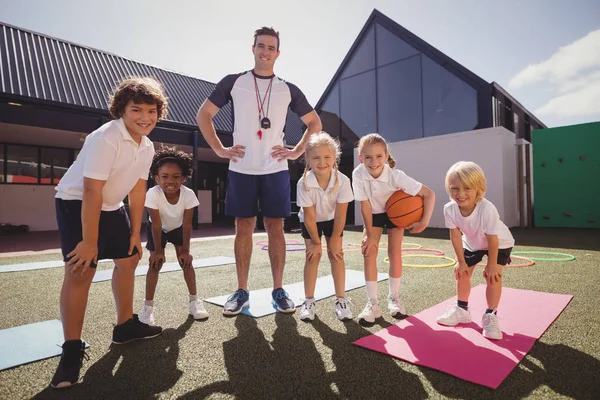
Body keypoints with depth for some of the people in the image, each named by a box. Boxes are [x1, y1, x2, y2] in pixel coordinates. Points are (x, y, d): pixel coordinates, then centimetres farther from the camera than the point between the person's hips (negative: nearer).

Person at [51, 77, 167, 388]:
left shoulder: (147, 147, -3)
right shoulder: (105, 138, -27)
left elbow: (137, 190, 2)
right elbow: (91, 192, -29)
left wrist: (135, 233, 1)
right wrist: (89, 241, -28)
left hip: (111, 207, 9)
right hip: (76, 204, -8)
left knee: (128, 259, 13)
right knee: (81, 270, -17)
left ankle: (125, 325, 29)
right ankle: (72, 350, -2)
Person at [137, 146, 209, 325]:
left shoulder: (188, 194, -33)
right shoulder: (153, 194, -37)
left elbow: (187, 225, -25)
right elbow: (157, 225, -28)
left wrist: (185, 250, -20)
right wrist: (158, 250, -21)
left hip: (178, 228, 1)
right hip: (157, 229, -1)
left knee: (186, 261, -4)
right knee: (155, 263, -9)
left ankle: (194, 300, 10)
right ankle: (148, 305, 6)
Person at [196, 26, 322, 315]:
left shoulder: (288, 90, 9)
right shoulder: (233, 82, 6)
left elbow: (314, 123, 15)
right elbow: (203, 115, 10)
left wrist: (297, 151, 2)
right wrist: (219, 149, 0)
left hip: (275, 170, 1)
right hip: (241, 170, 0)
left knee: (275, 228, 2)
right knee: (243, 228, 4)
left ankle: (278, 291, 13)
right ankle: (242, 291, 15)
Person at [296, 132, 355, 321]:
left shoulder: (343, 181, -32)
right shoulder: (304, 183, -34)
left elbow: (340, 215, -23)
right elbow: (310, 217, -24)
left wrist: (334, 240, -15)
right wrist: (316, 243, -16)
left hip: (332, 220, 1)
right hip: (310, 222, -1)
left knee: (336, 255, -2)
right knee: (313, 256, -3)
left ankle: (340, 299, 8)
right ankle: (308, 301, 6)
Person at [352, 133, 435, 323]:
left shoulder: (395, 175, -35)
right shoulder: (358, 174, -30)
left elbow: (429, 194, -30)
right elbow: (365, 206, -21)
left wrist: (424, 222, -31)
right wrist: (370, 235, -17)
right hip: (373, 214, 1)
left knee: (394, 252, -4)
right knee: (369, 253, -8)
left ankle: (394, 297, 17)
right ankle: (372, 303, 0)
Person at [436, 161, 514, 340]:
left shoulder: (487, 208, -41)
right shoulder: (450, 209, -30)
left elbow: (493, 240, -30)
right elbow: (455, 236, -19)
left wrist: (491, 265, -21)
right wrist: (461, 262, -12)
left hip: (500, 244, -4)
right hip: (472, 243, 4)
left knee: (493, 276, -14)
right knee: (462, 273, 8)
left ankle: (490, 316, 4)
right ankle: (462, 310, 27)